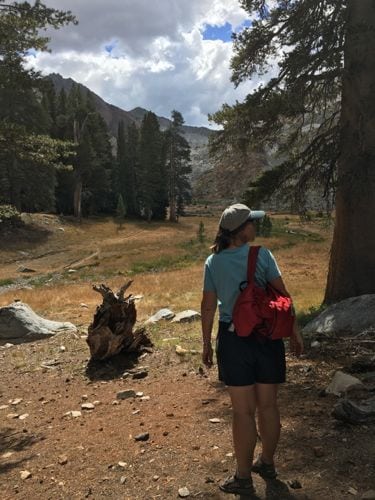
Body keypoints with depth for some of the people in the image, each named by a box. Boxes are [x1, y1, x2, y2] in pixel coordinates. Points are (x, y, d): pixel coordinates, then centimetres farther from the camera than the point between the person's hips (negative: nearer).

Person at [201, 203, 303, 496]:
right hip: (267, 338, 1)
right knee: (268, 405, 18)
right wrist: (294, 330, 4)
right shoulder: (262, 255, -8)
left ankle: (244, 478, 23)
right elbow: (283, 295, -6)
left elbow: (208, 306, -1)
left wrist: (207, 343, 8)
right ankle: (267, 463, 38)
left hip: (234, 340, 0)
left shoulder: (213, 262, -3)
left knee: (243, 411, 9)